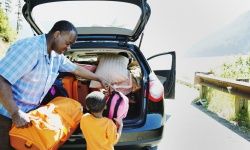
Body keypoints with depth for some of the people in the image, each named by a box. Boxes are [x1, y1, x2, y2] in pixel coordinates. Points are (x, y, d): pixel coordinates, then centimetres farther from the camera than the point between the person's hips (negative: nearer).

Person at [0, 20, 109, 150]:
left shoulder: (57, 56, 3)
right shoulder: (29, 47, -25)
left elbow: (76, 69, 19)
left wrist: (99, 79, 24)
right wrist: (16, 113, -30)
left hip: (29, 114, 8)